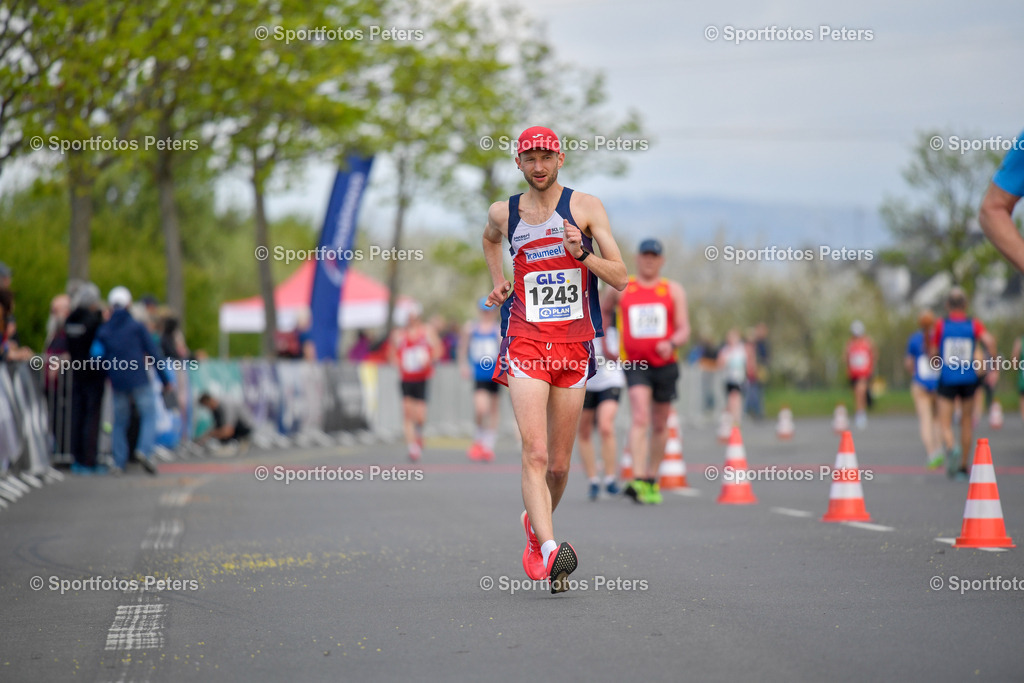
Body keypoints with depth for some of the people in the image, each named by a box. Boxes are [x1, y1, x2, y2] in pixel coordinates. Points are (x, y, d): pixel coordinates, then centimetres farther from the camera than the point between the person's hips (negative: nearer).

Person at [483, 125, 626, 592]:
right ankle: (549, 549, -28)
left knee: (560, 462, 9)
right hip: (525, 343, -1)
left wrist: (581, 254, -18)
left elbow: (620, 278, -2)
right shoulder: (503, 213, 7)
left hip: (574, 343, 1)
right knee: (535, 454, -18)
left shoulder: (586, 207, 1)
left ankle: (536, 523, 37)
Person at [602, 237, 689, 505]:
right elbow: (603, 312, 25)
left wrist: (671, 343, -21)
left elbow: (684, 330, -1)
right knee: (639, 418, -20)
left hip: (665, 364, 2)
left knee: (660, 425, 11)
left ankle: (652, 480, 26)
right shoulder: (621, 289, 6)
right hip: (634, 363, -2)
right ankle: (638, 481, -30)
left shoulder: (674, 290, 6)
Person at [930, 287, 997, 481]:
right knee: (967, 422, 16)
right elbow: (989, 341, -17)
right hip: (968, 379, 1)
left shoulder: (941, 325, -3)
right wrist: (994, 367, -10)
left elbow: (933, 352, 1)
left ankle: (950, 448, -32)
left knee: (945, 423, 2)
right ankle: (963, 467, 21)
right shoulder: (974, 324, -1)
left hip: (946, 379, -1)